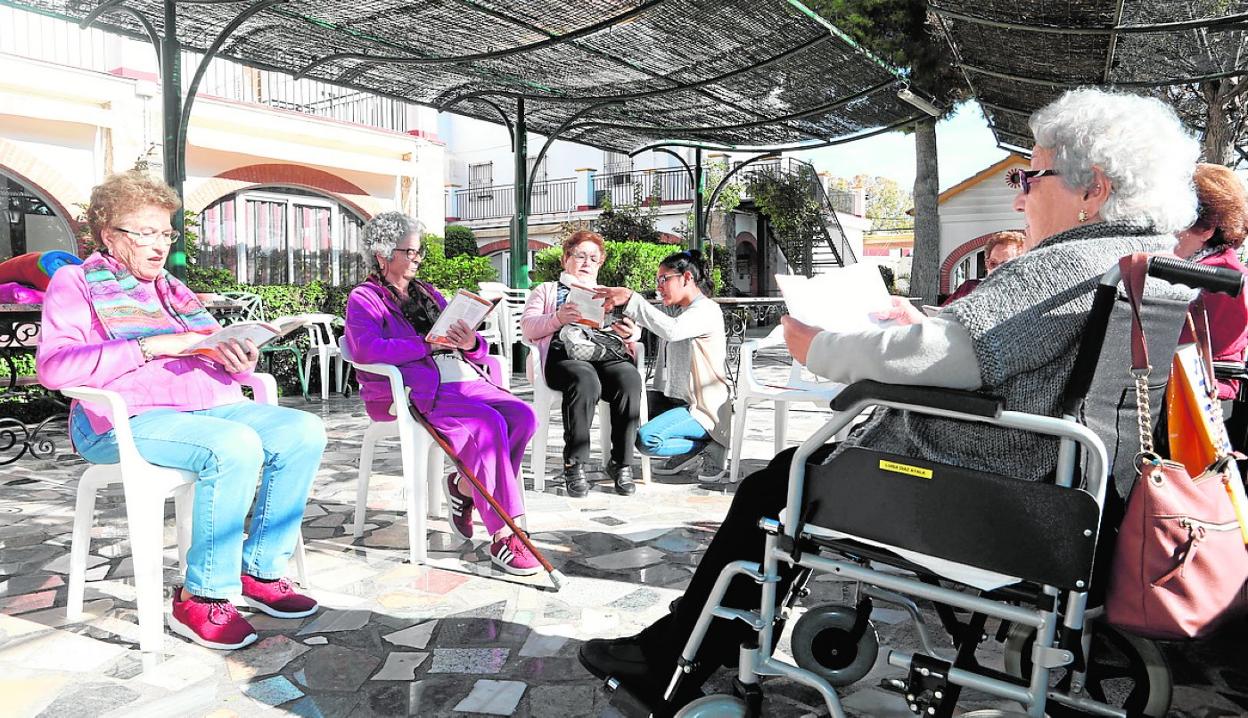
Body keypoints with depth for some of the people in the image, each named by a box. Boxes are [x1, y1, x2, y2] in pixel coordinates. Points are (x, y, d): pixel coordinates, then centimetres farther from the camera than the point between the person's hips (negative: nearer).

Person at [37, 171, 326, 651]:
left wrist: (238, 358, -5)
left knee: (304, 431, -16)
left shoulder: (172, 288, 25)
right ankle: (203, 598, -21)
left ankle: (261, 571, -8)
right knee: (236, 446, -34)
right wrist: (151, 345, -19)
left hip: (209, 406, 7)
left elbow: (219, 351, 21)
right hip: (127, 419, -6)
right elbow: (53, 366, -11)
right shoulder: (76, 282, 6)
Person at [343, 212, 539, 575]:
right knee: (489, 424, -31)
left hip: (462, 378, 6)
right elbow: (367, 349, -13)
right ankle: (502, 535, -25)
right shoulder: (364, 299, 8)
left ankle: (464, 487, -5)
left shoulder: (428, 293, 26)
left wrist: (471, 344, -6)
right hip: (417, 389, -6)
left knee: (523, 416, -21)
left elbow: (476, 351, 19)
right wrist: (427, 344, -17)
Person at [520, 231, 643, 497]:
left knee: (630, 378, -34)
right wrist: (558, 319, -11)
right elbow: (528, 327, 10)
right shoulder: (547, 290, 28)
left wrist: (630, 332, -6)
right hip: (565, 351, -2)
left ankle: (621, 463, -26)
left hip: (610, 352, 3)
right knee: (585, 380, -39)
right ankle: (574, 465, -29)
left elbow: (635, 330, 20)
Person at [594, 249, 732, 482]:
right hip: (676, 398, 10)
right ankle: (687, 451, 5)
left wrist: (631, 298, -32)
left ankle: (707, 445, -2)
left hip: (703, 408, -10)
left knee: (646, 439, -26)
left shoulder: (706, 310, -15)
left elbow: (671, 330, -33)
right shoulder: (683, 311, 17)